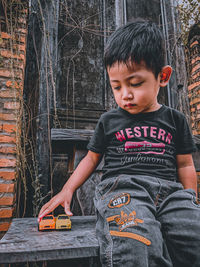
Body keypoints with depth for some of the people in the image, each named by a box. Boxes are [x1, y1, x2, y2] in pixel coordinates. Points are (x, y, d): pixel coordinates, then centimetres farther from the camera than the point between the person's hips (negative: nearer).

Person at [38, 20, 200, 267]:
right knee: (134, 246, -34)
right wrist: (67, 190, 8)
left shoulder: (175, 120, 14)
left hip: (168, 189, 3)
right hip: (120, 187, -2)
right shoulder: (108, 121, 13)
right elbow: (92, 158, 18)